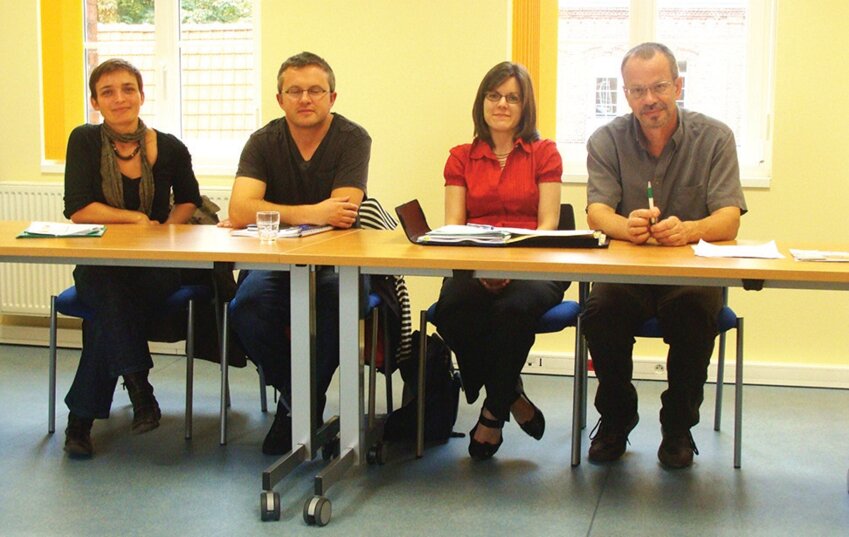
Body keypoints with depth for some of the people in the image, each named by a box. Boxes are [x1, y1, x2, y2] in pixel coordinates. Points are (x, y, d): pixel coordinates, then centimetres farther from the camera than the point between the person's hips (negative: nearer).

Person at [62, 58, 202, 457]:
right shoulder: (85, 141, -2)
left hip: (156, 265, 0)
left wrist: (166, 229, -3)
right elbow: (78, 210, -10)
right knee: (112, 295, -34)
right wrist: (136, 218, -12)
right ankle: (140, 393, -26)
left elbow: (189, 201, 17)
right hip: (98, 264, 0)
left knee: (109, 315, -29)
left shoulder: (170, 149, 0)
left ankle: (81, 418, -18)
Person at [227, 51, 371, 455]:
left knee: (338, 300, -34)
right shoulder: (264, 142, 0)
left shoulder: (352, 139, -5)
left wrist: (281, 214, -16)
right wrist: (313, 213, -25)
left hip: (335, 262, -1)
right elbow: (240, 211, -16)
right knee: (247, 306, -30)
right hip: (275, 262, 2)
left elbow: (342, 215, -18)